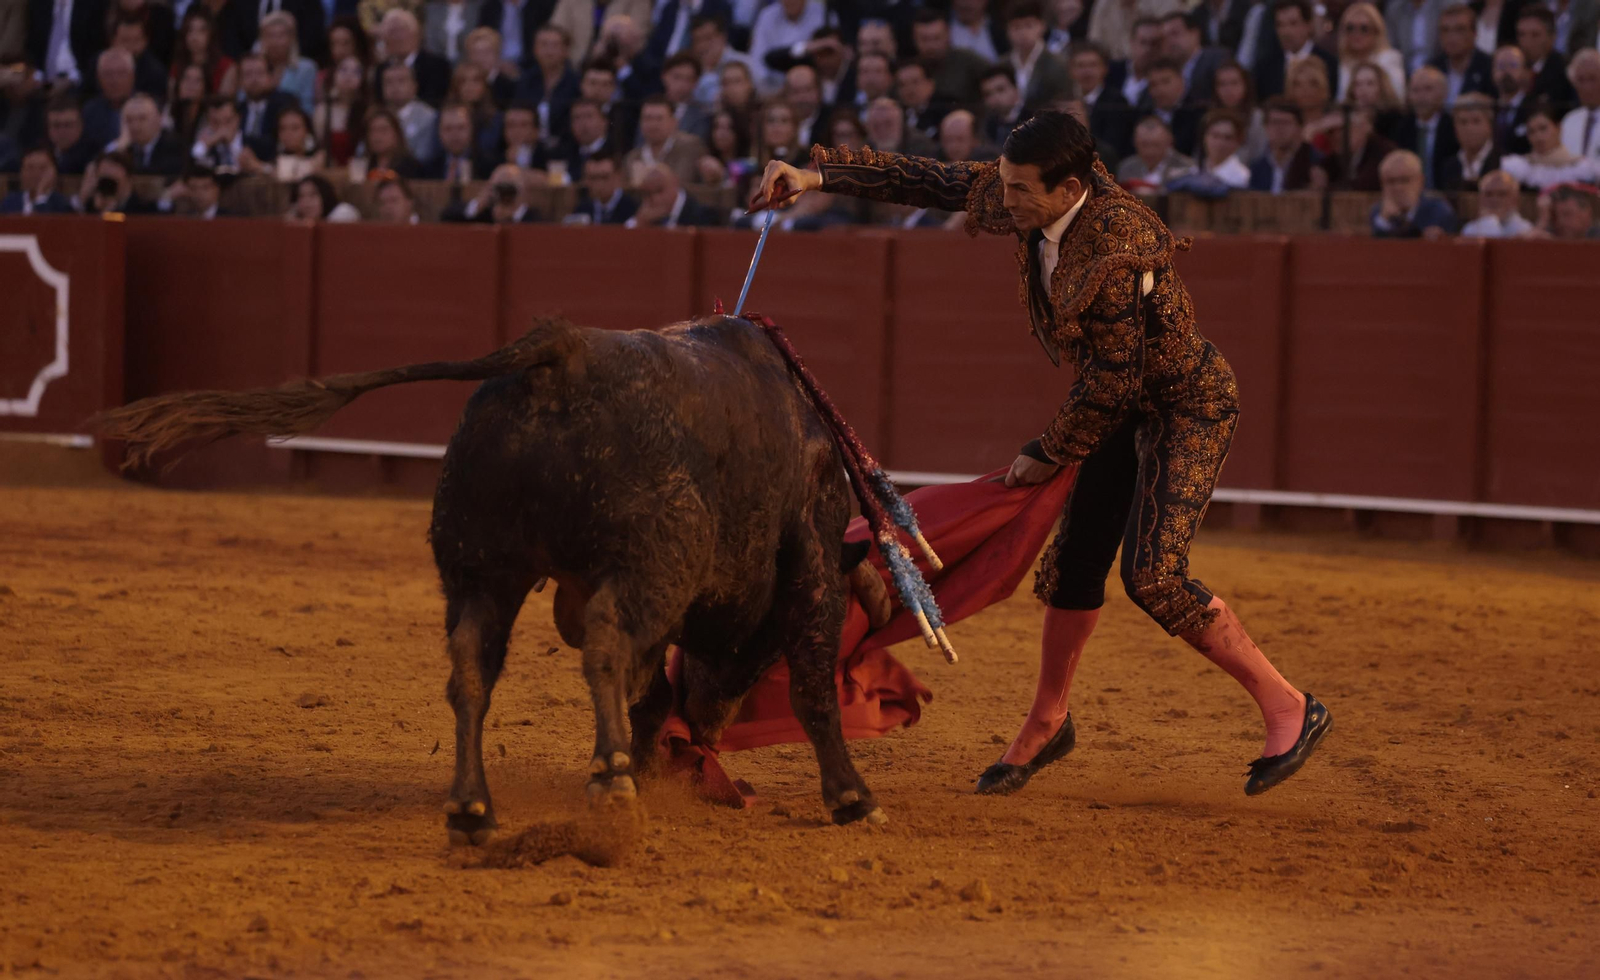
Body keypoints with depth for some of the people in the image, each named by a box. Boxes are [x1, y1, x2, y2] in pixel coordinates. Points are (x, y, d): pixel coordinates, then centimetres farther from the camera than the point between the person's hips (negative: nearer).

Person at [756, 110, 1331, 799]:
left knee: (1151, 574, -18)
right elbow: (930, 182, 1)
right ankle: (1046, 725, 30)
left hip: (1188, 406, -9)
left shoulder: (1114, 249, -33)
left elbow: (1114, 382, -25)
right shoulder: (1038, 205, -10)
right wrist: (816, 176, -2)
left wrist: (1048, 454, -12)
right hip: (1128, 407, 9)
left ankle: (1287, 710, -9)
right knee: (1073, 561, 12)